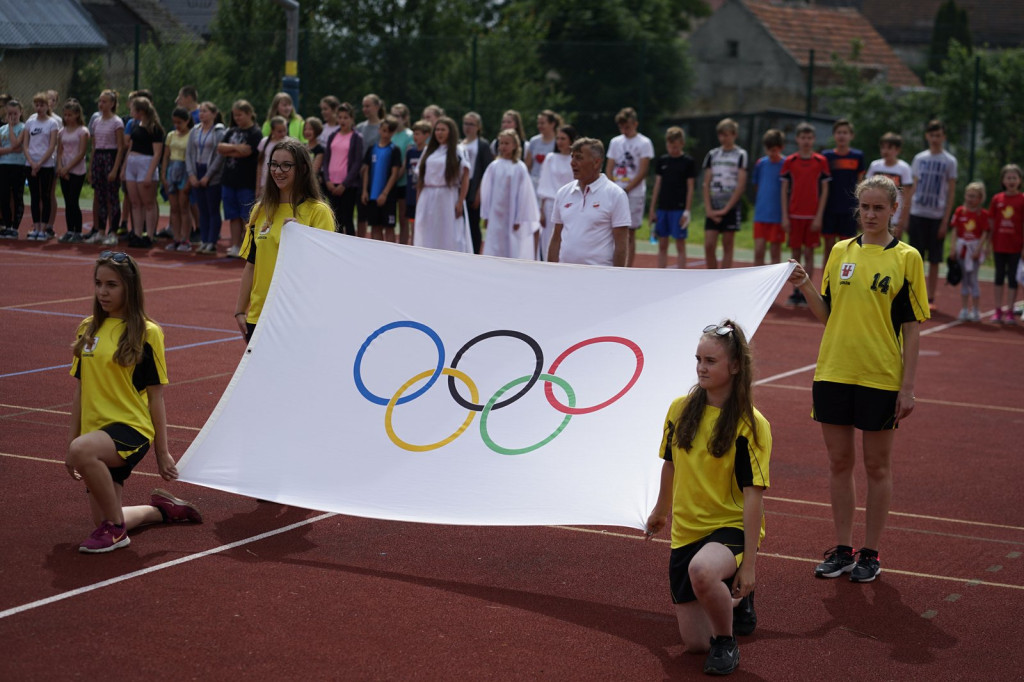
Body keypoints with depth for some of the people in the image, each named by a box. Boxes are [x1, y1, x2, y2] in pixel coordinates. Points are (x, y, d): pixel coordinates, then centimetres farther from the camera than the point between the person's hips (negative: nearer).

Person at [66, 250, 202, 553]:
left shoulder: (146, 333, -6)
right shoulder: (88, 329, 9)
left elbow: (155, 397, -4)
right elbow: (81, 389, 14)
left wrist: (162, 452, -3)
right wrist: (70, 442, 13)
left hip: (131, 429, -6)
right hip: (95, 432, 6)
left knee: (83, 450, -39)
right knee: (105, 522, 8)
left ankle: (115, 528, -18)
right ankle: (162, 509, 39)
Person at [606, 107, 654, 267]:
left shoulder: (644, 143, -2)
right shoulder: (615, 142, 11)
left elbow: (642, 172, -7)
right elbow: (609, 168, 10)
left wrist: (626, 190, -11)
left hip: (634, 194, -4)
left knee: (630, 233, 0)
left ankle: (629, 268, 4)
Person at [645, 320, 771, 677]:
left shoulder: (750, 425, -15)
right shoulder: (680, 409, -1)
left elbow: (753, 495, -17)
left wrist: (749, 563, -20)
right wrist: (661, 510, 30)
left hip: (731, 527, -5)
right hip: (686, 529, 5)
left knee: (702, 570, -41)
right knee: (694, 642, 5)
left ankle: (726, 642, -12)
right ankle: (734, 600, 39)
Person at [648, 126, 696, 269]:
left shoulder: (688, 162, -2)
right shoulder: (661, 161, 9)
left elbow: (690, 188, -3)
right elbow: (657, 186, 11)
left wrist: (687, 211, -9)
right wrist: (652, 210, 7)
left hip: (679, 209, -4)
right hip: (662, 208, 4)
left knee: (680, 245, -2)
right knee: (662, 245, 7)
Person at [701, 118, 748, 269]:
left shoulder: (740, 155, 0)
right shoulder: (712, 155, 11)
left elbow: (741, 185, -5)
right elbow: (706, 183, 9)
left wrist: (726, 209, -10)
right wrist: (708, 208, -3)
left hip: (730, 208, -3)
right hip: (713, 208, 3)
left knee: (727, 247, 1)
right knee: (708, 246, -4)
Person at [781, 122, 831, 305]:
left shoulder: (821, 162, 1)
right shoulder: (789, 162, 3)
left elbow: (824, 190, 1)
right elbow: (784, 190, 4)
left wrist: (819, 216, -6)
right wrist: (785, 216, -2)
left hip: (813, 216, -1)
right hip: (794, 215, 1)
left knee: (809, 253, 0)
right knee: (796, 253, 5)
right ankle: (795, 292, 10)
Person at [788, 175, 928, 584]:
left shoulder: (906, 258, -3)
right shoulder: (841, 251, 7)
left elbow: (912, 327, -4)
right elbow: (827, 315, 11)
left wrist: (907, 387, -8)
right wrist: (805, 287, -8)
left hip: (881, 378, -3)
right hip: (834, 373, 3)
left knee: (877, 466, 6)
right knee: (839, 462, 9)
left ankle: (871, 554, 17)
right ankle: (842, 550, 21)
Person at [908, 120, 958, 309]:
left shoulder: (949, 161, 1)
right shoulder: (919, 159, 8)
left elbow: (951, 192, 0)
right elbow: (913, 188, 12)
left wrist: (945, 221, -7)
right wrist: (907, 216, 6)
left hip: (937, 216, -2)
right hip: (917, 213, 2)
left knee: (934, 260, 2)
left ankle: (930, 298, 8)